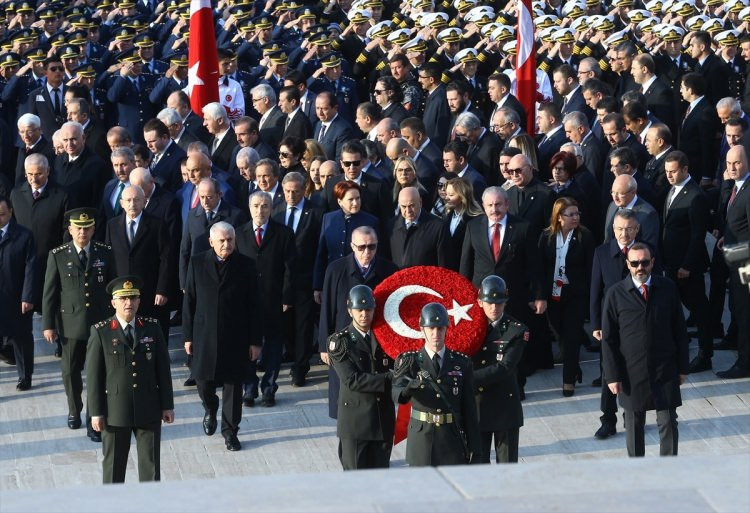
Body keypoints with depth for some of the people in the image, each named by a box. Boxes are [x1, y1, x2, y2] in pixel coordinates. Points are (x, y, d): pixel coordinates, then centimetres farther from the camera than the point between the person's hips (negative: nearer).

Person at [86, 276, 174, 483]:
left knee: (151, 466, 6)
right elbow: (93, 375, -4)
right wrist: (96, 412, -7)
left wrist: (167, 405, 4)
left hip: (149, 411, 2)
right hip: (115, 411, -2)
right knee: (114, 466, 8)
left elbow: (163, 369, 7)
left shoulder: (152, 328, 4)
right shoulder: (101, 332, -4)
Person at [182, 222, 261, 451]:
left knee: (233, 383, 4)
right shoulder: (197, 263, 0)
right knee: (203, 379, 5)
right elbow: (189, 301, 4)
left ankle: (230, 430, 18)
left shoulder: (246, 265, -3)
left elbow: (253, 306, -1)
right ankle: (210, 409, 38)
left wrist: (255, 340, -2)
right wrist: (188, 336, 1)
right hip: (205, 335, 1)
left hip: (236, 337, -1)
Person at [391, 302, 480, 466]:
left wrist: (474, 448, 2)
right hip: (421, 440, -1)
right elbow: (397, 395, -18)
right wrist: (410, 386, -42)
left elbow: (469, 408, 6)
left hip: (453, 441, 1)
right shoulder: (410, 361, 0)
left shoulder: (462, 363, 5)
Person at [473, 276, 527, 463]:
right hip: (476, 406, 3)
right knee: (477, 462, 8)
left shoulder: (517, 331, -7)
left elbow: (505, 368, -17)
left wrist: (470, 378, -22)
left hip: (505, 407, -3)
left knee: (507, 463, 4)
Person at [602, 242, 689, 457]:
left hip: (665, 369, 1)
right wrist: (612, 375, -6)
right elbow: (608, 338, -2)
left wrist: (682, 367, 4)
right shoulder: (616, 294, -4)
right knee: (634, 425, 10)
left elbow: (679, 329, 5)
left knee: (668, 422, 1)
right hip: (632, 372, -1)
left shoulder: (668, 288, 0)